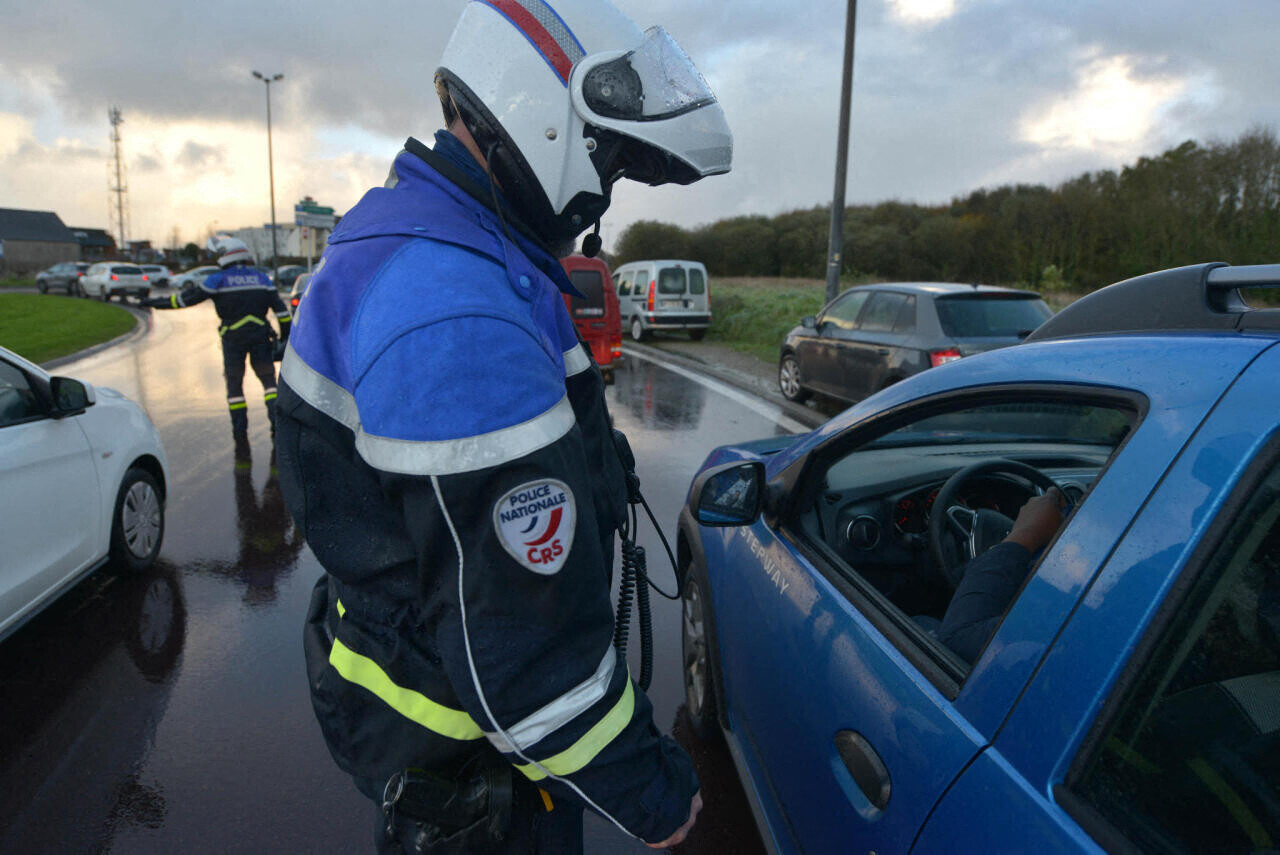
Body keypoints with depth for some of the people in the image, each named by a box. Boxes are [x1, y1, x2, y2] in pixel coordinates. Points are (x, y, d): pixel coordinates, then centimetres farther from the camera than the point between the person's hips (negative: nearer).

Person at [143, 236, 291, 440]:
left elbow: (188, 298, -1)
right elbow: (279, 306, 5)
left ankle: (240, 431, 11)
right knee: (268, 379, 8)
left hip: (233, 339, -2)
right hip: (260, 336, 2)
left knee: (234, 385, 10)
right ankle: (277, 419, -8)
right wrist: (286, 332, 9)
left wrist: (158, 302, 9)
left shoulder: (219, 280, -3)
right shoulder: (261, 277, 7)